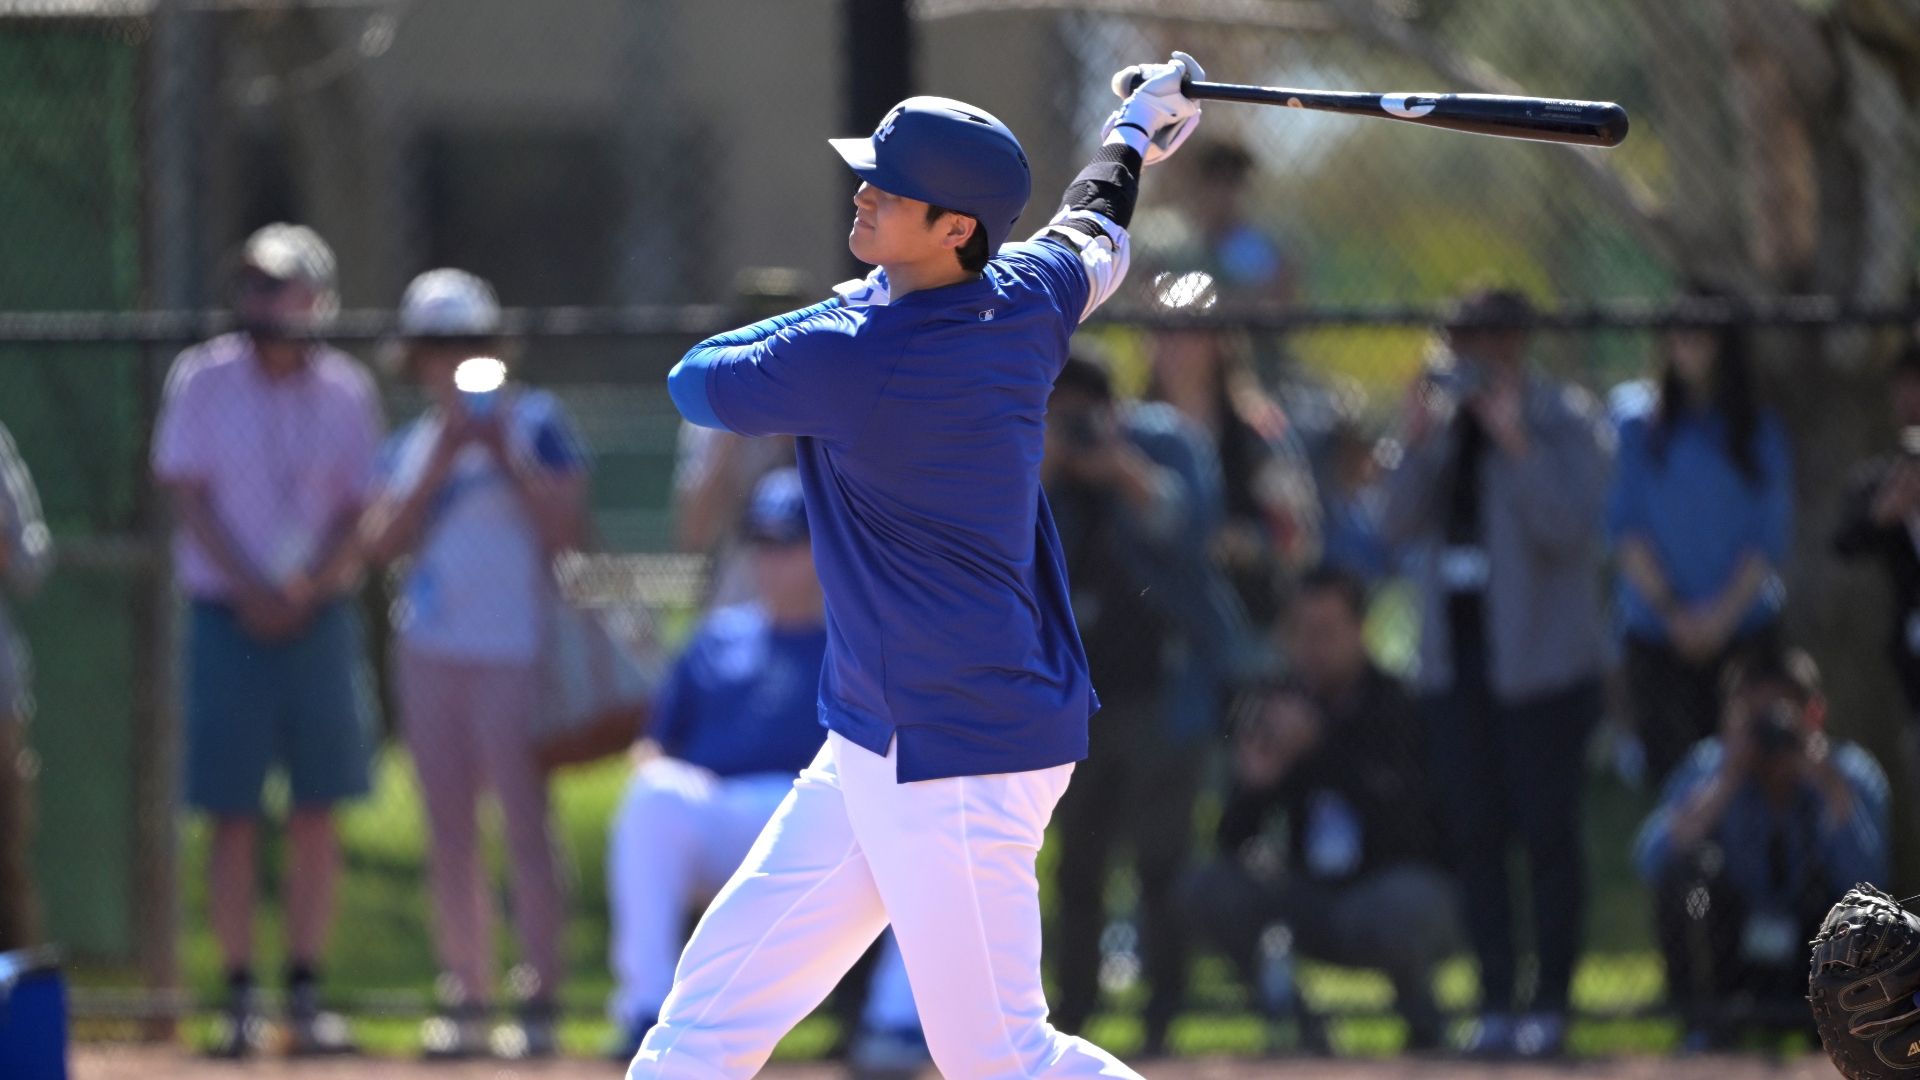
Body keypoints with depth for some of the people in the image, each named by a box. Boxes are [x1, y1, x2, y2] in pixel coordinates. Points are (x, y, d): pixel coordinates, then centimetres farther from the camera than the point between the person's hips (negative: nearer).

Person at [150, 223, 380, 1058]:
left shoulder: (345, 389, 6)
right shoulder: (201, 381, 1)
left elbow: (357, 511, 5)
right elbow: (189, 495, -2)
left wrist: (309, 587, -11)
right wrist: (251, 590, -11)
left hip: (320, 614, 2)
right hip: (227, 614, -2)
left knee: (317, 810, 0)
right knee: (232, 813, -3)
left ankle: (306, 993, 6)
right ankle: (239, 998, 1)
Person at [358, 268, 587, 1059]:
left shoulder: (534, 423, 0)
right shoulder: (410, 445, 14)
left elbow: (566, 529, -8)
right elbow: (382, 542, 1)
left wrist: (505, 457, -15)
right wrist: (441, 464, -7)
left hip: (513, 648, -6)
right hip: (429, 651, 6)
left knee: (526, 828, -10)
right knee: (449, 834, 6)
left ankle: (539, 1003, -11)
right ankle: (466, 1000, 9)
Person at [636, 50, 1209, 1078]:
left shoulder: (854, 357, -21)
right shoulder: (1027, 300, 3)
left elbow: (694, 382, -3)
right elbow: (1093, 240, 27)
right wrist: (1133, 130, 47)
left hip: (958, 762, -10)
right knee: (716, 997, 7)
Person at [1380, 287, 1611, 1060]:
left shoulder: (1565, 424, -5)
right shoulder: (1444, 420, 10)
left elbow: (1567, 525, -18)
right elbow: (1400, 524, 2)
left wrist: (1516, 443, -24)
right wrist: (1416, 444, -12)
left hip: (1539, 660, -5)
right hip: (1455, 655, 5)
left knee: (1547, 830, -4)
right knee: (1473, 832, 5)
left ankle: (1550, 1004, 3)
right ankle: (1496, 1003, 11)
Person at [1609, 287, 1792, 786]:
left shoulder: (1761, 435, 5)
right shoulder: (1641, 432, 6)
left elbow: (1770, 539, 1)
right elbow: (1625, 528, 1)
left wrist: (1722, 614, -11)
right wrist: (1671, 611, -10)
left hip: (1742, 629, 0)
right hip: (1657, 635, 0)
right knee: (1670, 769, -5)